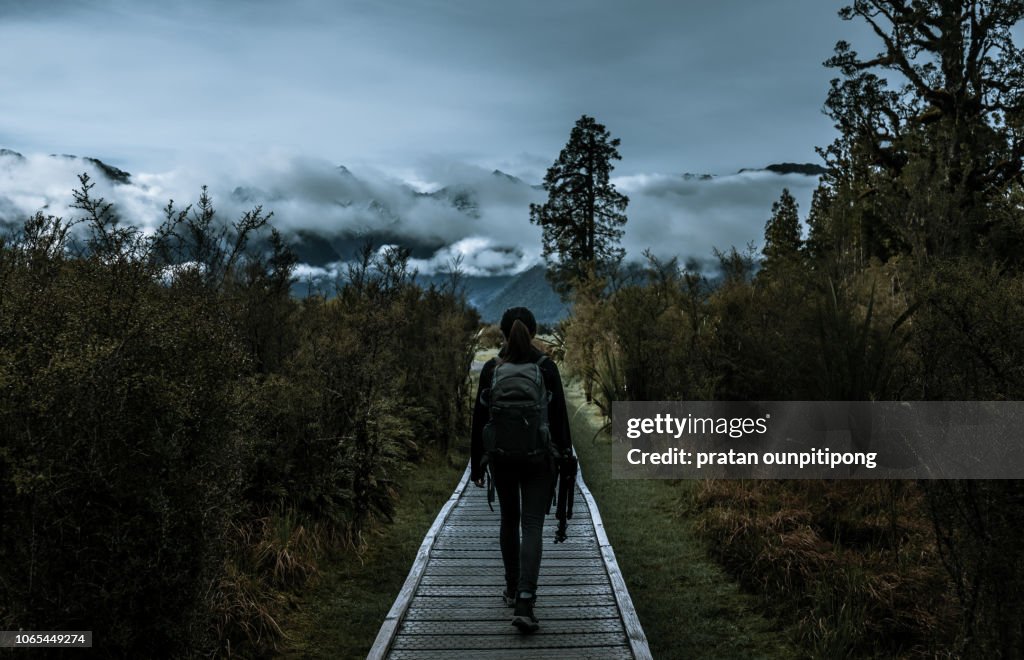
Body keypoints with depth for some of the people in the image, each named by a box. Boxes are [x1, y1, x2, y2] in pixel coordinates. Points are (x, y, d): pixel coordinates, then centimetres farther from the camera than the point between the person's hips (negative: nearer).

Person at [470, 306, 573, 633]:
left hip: (501, 457, 2)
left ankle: (513, 589, 32)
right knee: (532, 526, -2)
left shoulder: (491, 369, -4)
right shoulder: (547, 368, -6)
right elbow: (560, 418, -5)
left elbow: (480, 419, -2)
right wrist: (564, 458, 6)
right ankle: (524, 603, -15)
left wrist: (476, 464, 7)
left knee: (509, 520, 20)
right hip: (538, 459, -2)